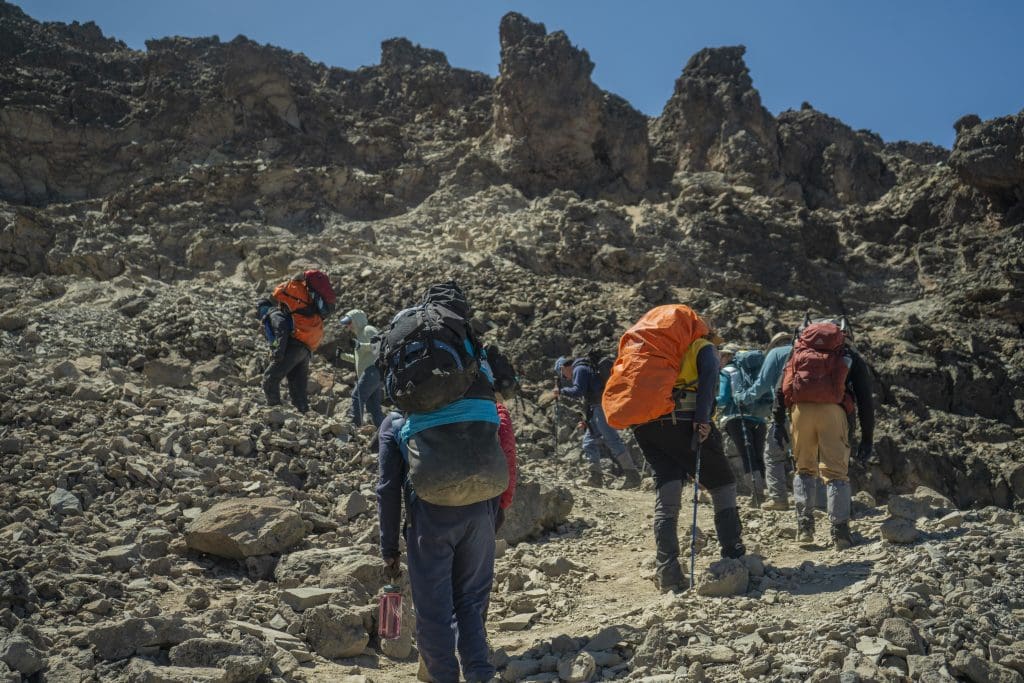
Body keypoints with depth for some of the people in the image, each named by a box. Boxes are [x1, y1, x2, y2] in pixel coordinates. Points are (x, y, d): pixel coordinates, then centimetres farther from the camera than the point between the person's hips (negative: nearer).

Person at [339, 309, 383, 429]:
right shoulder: (359, 334, 28)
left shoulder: (368, 330, 0)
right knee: (373, 406, 7)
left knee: (357, 395, -19)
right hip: (369, 373, 10)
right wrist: (343, 355, 25)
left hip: (373, 369, -10)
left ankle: (355, 424, -25)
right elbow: (359, 359, 33)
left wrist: (361, 346, -23)